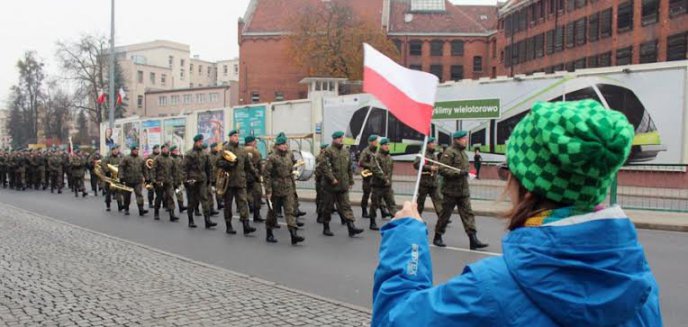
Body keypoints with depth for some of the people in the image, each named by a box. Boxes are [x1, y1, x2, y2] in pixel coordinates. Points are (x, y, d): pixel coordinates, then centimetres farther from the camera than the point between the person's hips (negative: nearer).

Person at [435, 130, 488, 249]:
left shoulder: (463, 152, 15)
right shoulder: (449, 152, -12)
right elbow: (443, 169, -20)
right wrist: (459, 172, -24)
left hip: (464, 190, 8)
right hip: (451, 190, -8)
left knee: (468, 214, 0)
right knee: (445, 214, 3)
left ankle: (473, 239, -3)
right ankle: (437, 238, 18)